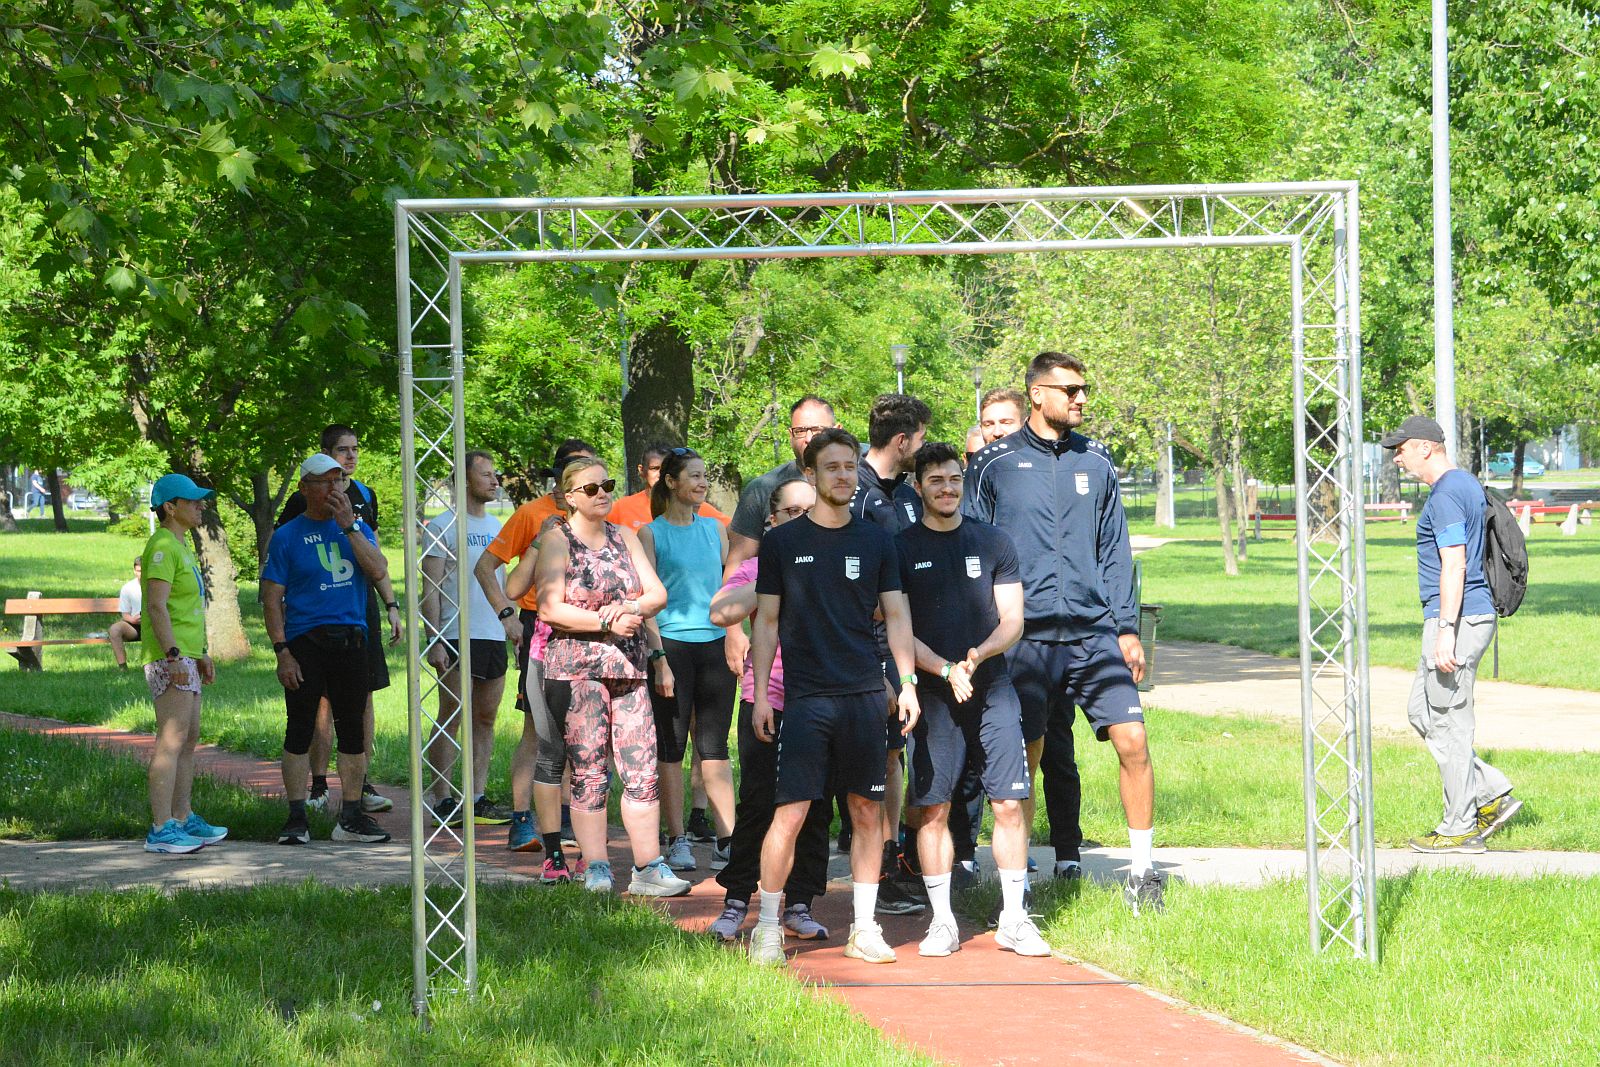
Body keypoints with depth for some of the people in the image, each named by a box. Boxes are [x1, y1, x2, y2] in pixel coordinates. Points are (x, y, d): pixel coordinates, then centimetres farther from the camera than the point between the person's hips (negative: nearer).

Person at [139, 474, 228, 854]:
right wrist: (174, 655, -26)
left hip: (184, 657, 11)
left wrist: (201, 654, 26)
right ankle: (160, 830, -14)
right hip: (168, 657, -11)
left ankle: (182, 819, 22)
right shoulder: (162, 546, -13)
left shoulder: (180, 546, 19)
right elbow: (157, 606, -21)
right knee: (171, 742, -12)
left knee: (189, 739, 15)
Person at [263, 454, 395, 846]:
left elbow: (379, 573, -5)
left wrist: (348, 525, -10)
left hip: (351, 640, 3)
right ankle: (296, 819, 1)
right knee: (299, 730, -3)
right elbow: (272, 599, -2)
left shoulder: (357, 528, 11)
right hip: (305, 642, -3)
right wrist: (282, 652, -10)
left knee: (352, 730, 6)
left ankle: (350, 817, 13)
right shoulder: (287, 536, 2)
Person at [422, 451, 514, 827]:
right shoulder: (444, 526, -4)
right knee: (450, 718, -5)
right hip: (456, 637, -7)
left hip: (495, 636, 7)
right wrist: (434, 640, -14)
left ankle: (478, 799, 11)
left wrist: (513, 626, 13)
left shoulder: (496, 526, 16)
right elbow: (430, 587, -7)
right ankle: (442, 801, -1)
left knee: (486, 718, 7)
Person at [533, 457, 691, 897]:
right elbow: (550, 608, -11)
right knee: (589, 772, -4)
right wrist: (606, 621, -15)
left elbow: (657, 593, 10)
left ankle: (648, 868, 0)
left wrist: (631, 609, -10)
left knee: (643, 769, -2)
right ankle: (595, 869, 2)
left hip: (628, 666, 5)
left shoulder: (624, 539, 17)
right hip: (576, 669, -5)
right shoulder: (557, 540, 0)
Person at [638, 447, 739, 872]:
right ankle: (677, 841, 7)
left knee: (715, 746, 3)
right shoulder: (651, 533, 0)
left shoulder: (714, 529, 12)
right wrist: (658, 657, -12)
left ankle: (726, 842, 2)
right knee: (671, 746, 1)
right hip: (672, 644, -3)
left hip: (715, 645, 4)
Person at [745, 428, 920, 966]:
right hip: (805, 697, -2)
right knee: (790, 812, -8)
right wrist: (761, 694, 1)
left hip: (865, 695, 2)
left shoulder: (876, 541, 9)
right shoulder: (782, 542, 4)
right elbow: (766, 621, 6)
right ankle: (768, 928, 2)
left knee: (869, 810, 4)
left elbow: (896, 617, 13)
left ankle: (864, 929, 13)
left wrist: (908, 683, 4)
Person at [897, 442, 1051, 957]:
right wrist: (947, 670, -14)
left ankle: (1014, 919, 4)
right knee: (932, 808, -2)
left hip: (993, 687, 1)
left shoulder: (993, 542, 9)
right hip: (934, 695, -1)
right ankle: (942, 920, 7)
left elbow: (1013, 621, 6)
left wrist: (980, 654, -14)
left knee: (1010, 804, -3)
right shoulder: (901, 549, 4)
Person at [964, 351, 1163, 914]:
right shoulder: (993, 464, 2)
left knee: (1132, 741, -9)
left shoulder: (1095, 462, 12)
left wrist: (1126, 628, 6)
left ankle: (1142, 871, 0)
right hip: (1025, 639, -2)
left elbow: (1114, 551, 14)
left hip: (1094, 634, 2)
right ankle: (1066, 865, 17)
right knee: (1052, 759, 4)